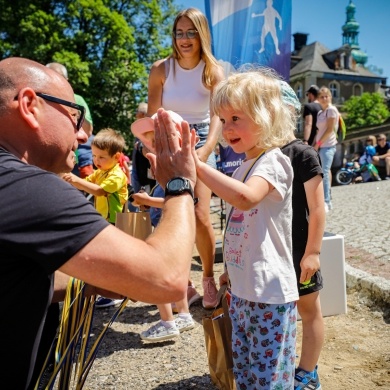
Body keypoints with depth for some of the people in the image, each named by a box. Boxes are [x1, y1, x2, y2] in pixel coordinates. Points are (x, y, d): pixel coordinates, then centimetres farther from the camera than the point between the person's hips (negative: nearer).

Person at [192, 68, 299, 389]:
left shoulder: (273, 161, -14)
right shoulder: (243, 167, 11)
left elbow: (246, 197, -36)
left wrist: (198, 167, -40)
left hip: (270, 294, -8)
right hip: (242, 291, 9)